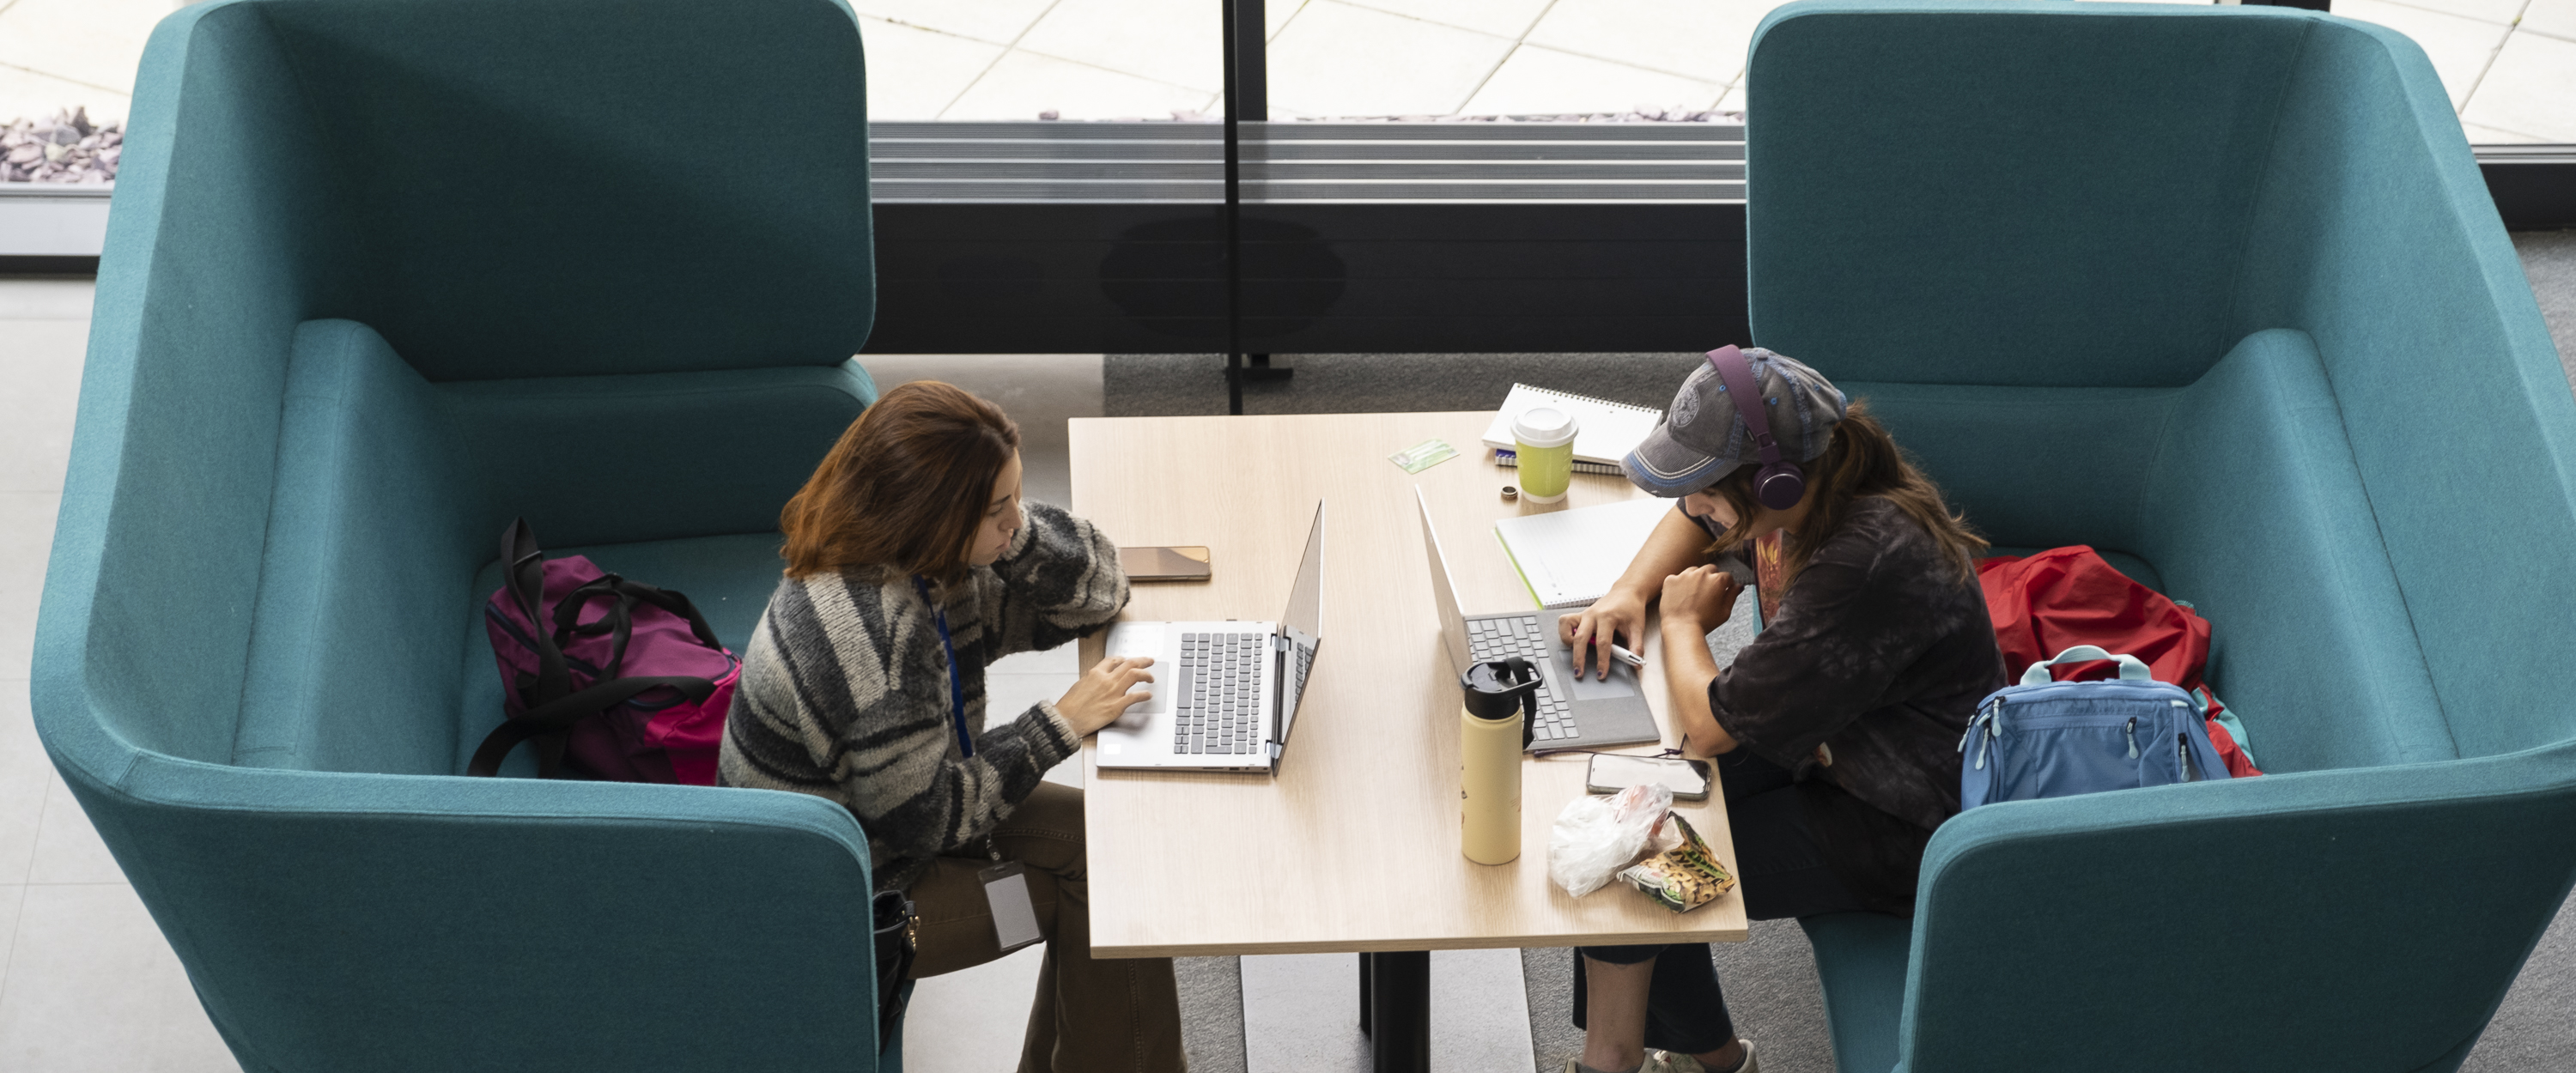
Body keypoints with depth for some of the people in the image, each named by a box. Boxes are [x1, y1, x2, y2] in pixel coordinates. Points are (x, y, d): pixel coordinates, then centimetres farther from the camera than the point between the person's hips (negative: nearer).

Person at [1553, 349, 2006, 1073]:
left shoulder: (1866, 566, -35)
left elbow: (1710, 726, -30)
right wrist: (1630, 592, -2)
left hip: (1905, 838, -9)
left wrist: (1683, 624, -11)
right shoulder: (1823, 489, -7)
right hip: (1843, 746, 9)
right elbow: (1695, 520, 17)